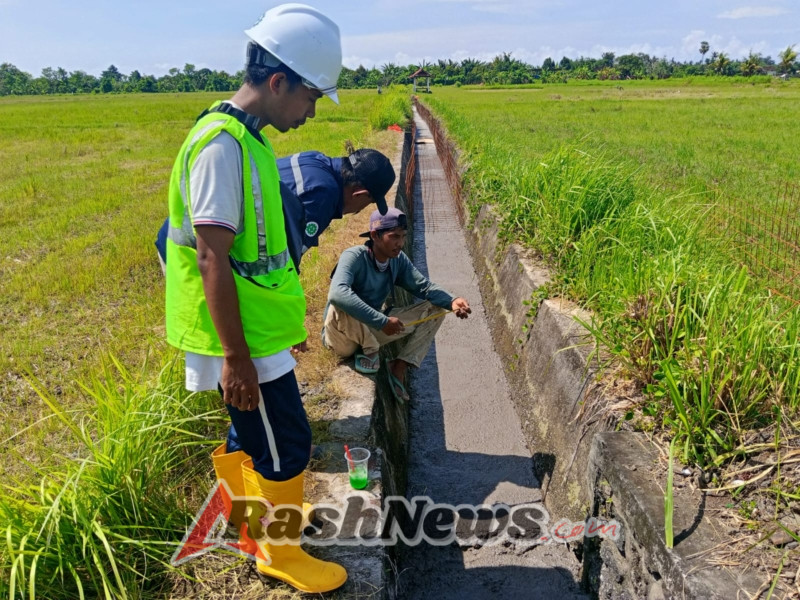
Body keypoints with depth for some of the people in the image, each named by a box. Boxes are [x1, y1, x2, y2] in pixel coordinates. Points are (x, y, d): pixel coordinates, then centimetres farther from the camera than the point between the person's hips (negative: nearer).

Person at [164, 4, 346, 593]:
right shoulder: (223, 144, -22)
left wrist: (288, 318, 22)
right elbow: (211, 259, -24)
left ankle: (251, 515, 46)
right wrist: (236, 358, -22)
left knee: (254, 430, 24)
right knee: (286, 446, 4)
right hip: (245, 342, -9)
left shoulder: (247, 136, 9)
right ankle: (281, 553, 26)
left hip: (260, 330, 9)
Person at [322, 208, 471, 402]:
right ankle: (370, 350, -12)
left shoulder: (398, 259, -5)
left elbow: (423, 286, -7)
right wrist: (382, 321, -43)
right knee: (340, 308, -41)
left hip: (373, 330, 6)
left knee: (435, 309, -1)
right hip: (342, 336, -6)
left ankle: (399, 367, -4)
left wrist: (451, 301, -27)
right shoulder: (354, 257, -25)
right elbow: (338, 294, -41)